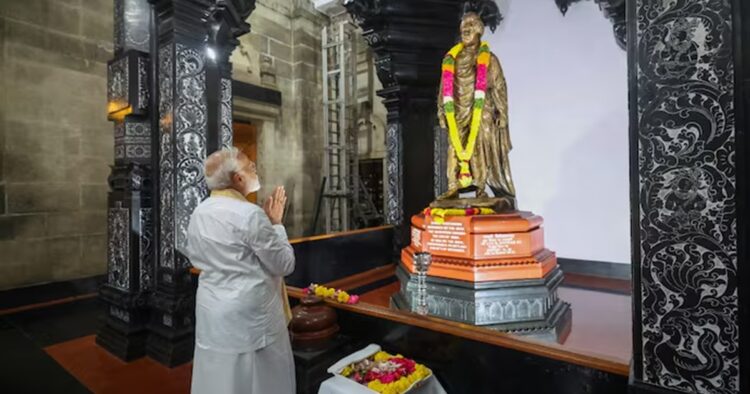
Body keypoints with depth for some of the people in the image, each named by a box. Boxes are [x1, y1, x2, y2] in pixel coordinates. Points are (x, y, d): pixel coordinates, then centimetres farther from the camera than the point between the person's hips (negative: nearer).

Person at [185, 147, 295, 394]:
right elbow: (285, 264, -16)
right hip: (248, 313, -7)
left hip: (211, 310, 7)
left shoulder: (198, 213, 1)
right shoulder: (250, 214, -22)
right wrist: (276, 223, -7)